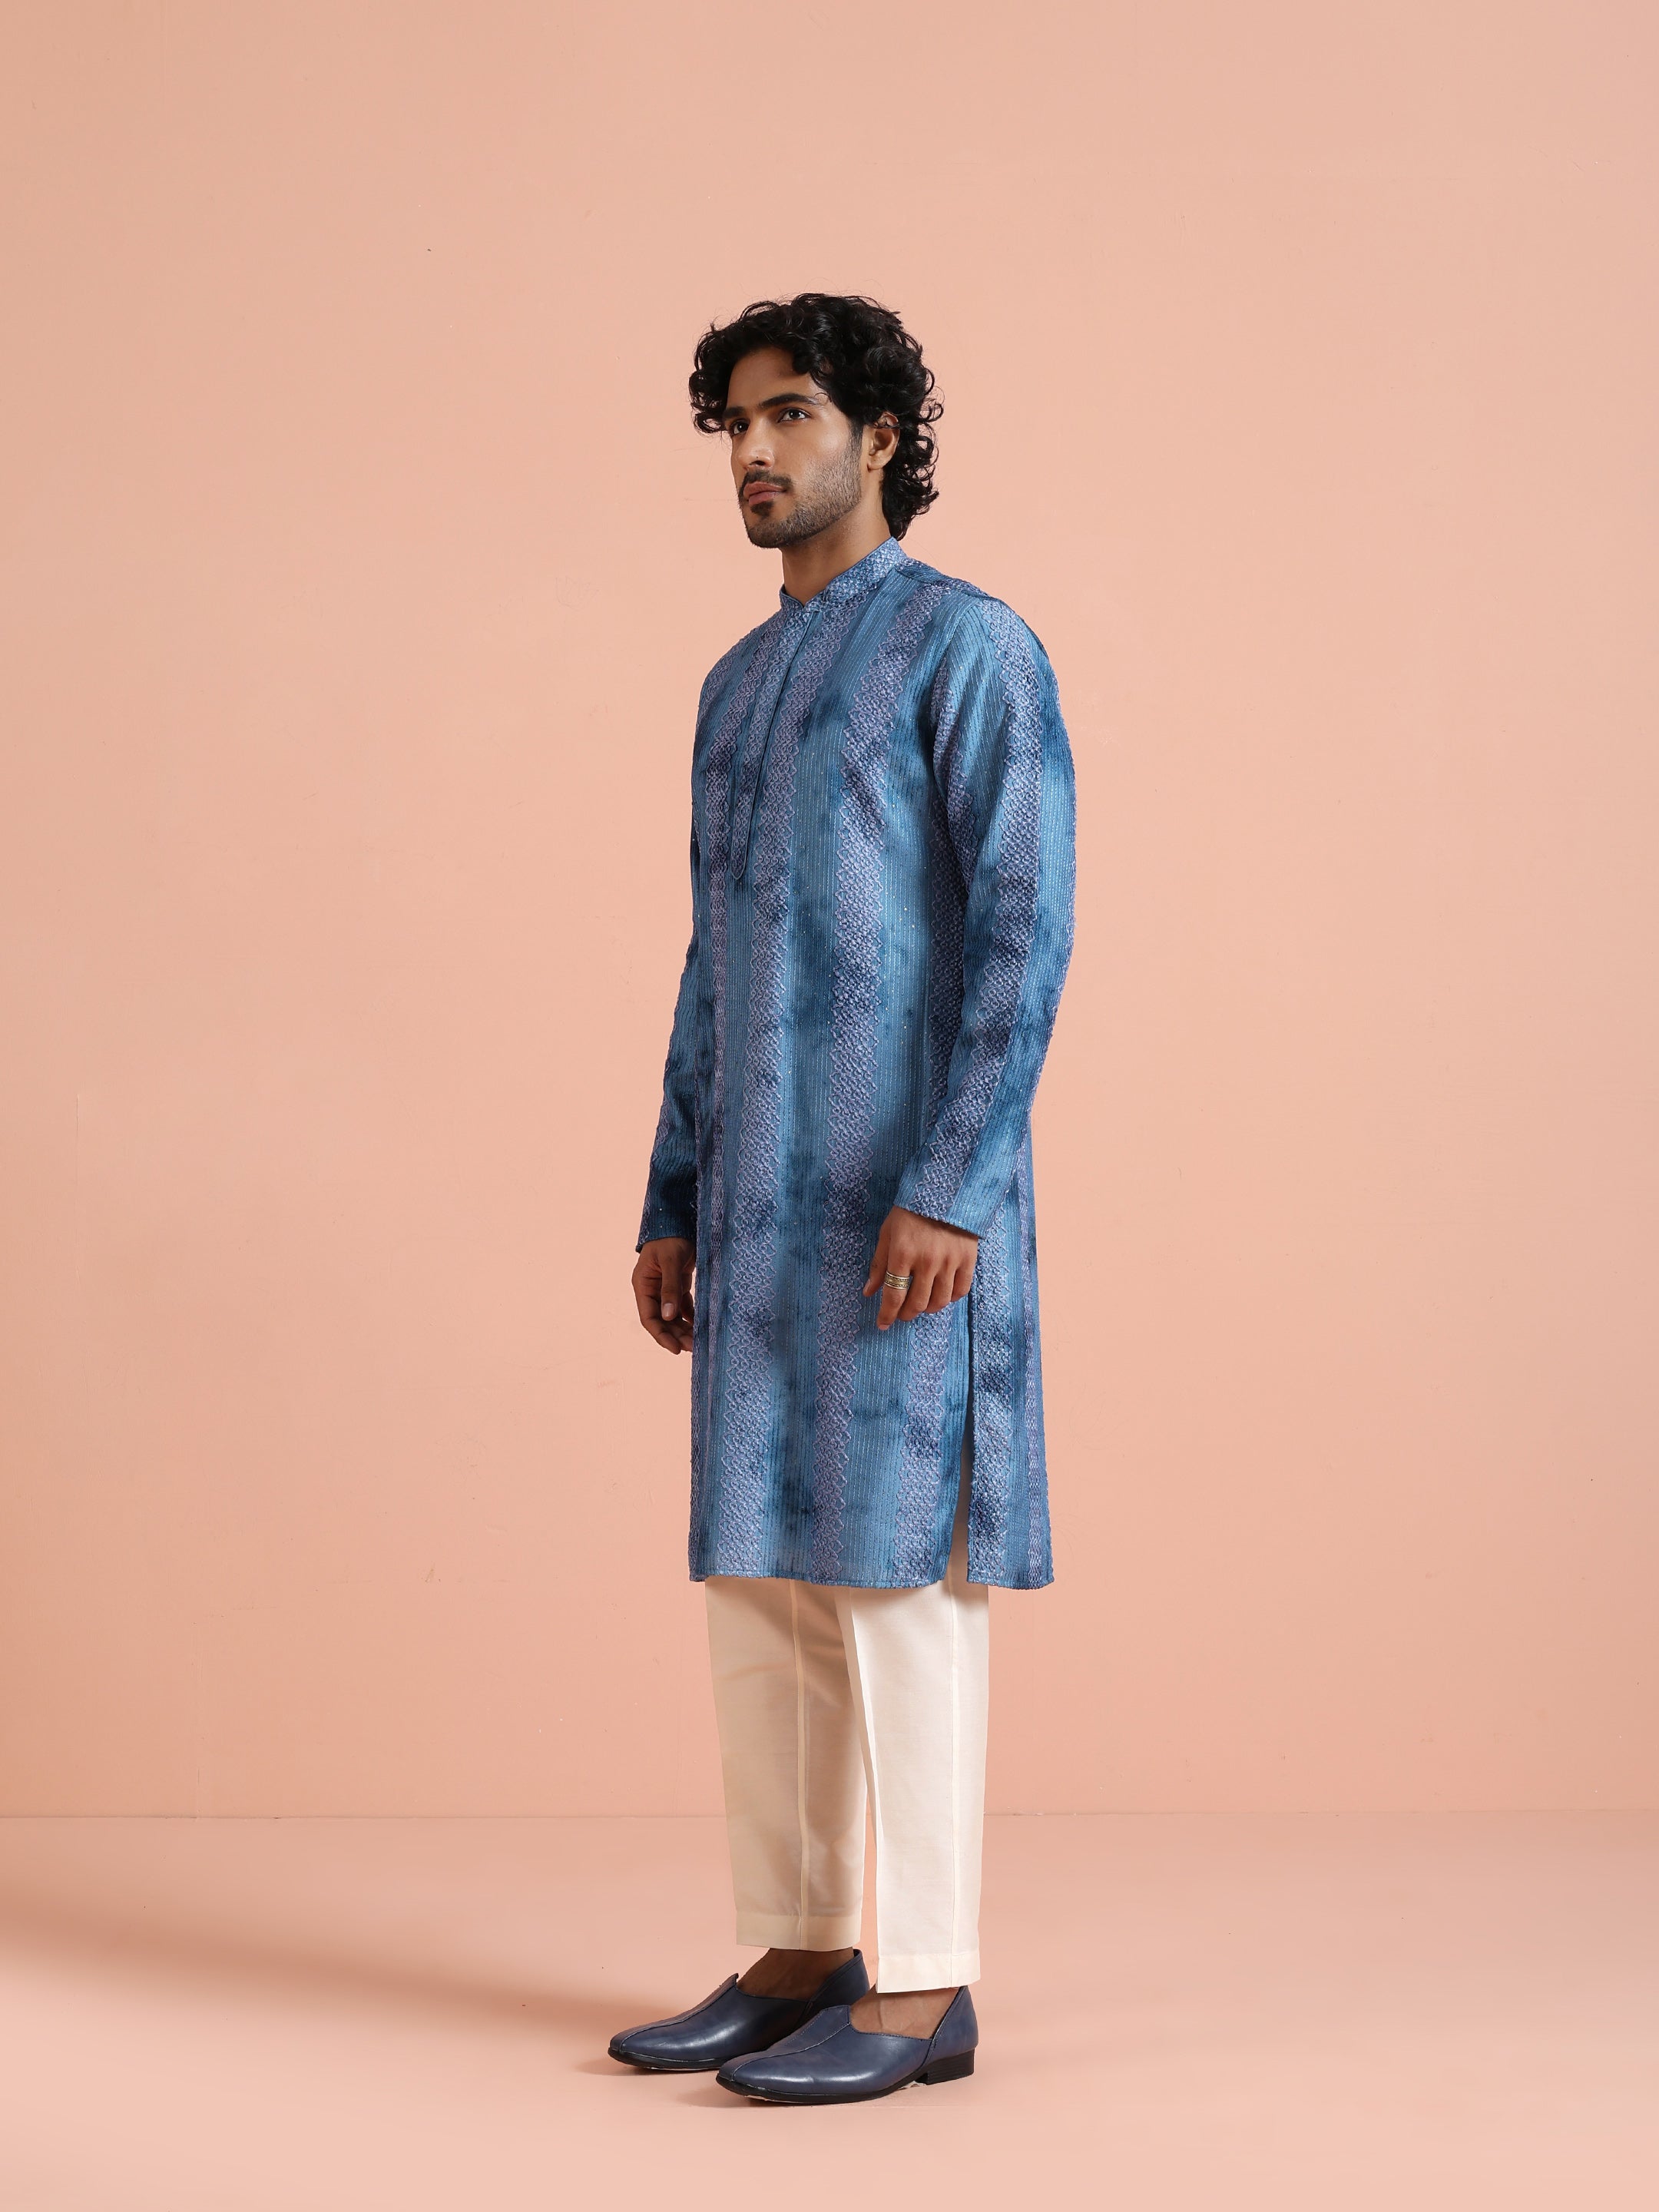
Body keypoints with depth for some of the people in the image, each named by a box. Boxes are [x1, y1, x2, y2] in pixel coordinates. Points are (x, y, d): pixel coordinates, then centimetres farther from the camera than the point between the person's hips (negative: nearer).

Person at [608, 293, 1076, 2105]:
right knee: (761, 1566, 7)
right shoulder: (740, 688, 20)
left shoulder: (970, 647, -5)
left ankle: (920, 1989, -1)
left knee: (895, 1564, -8)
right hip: (769, 1205, 8)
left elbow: (1024, 936, -13)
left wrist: (950, 1188, -22)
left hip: (908, 1197, -8)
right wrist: (670, 1211, 15)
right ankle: (795, 1961, 14)